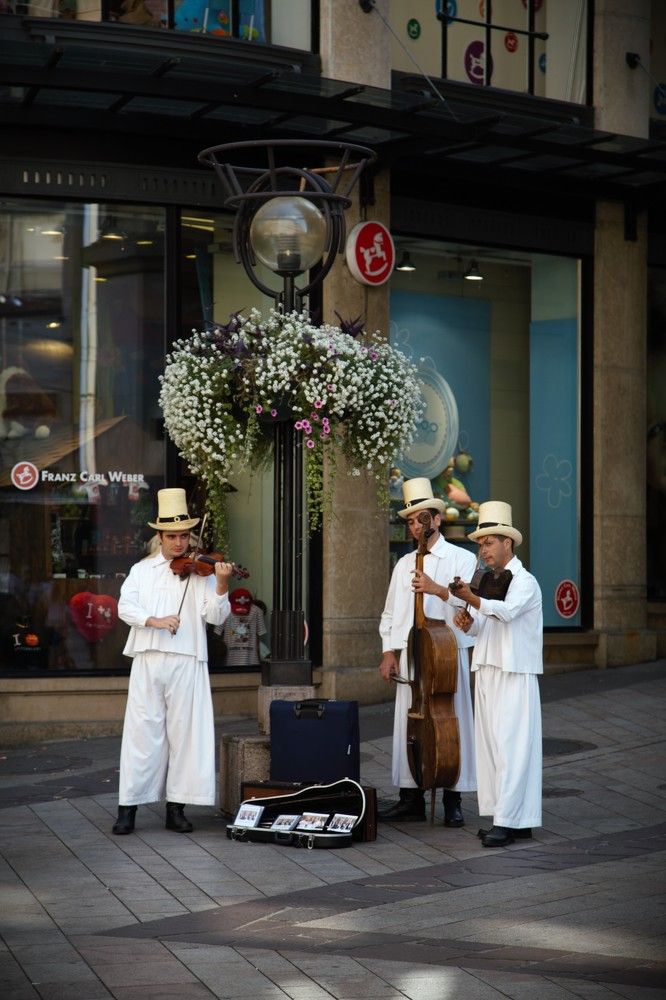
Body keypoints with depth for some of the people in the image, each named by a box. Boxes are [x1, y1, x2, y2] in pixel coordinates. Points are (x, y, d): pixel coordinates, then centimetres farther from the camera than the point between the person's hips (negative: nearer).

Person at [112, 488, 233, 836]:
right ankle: (128, 806, 4)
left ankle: (176, 807, 7)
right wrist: (155, 620, -18)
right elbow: (125, 607, -1)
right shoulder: (142, 570, 13)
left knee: (184, 732, 0)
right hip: (147, 661, 1)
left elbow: (215, 616, -1)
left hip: (187, 661, -1)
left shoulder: (201, 571, 8)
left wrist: (221, 586, -19)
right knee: (142, 731, 0)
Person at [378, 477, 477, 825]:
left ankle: (453, 801, 3)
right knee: (409, 723, 3)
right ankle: (411, 799, 9)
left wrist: (438, 589, -25)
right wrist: (389, 651, 7)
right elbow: (391, 612, 17)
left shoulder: (461, 559, 2)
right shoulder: (404, 564, 17)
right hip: (409, 653, 4)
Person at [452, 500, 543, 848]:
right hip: (487, 673, 9)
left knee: (511, 747, -11)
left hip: (514, 676, -9)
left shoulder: (524, 581, -7)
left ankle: (508, 821, -13)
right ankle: (518, 819, 13)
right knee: (490, 747, 7)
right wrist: (468, 622, -3)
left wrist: (470, 598, -35)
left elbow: (506, 611, -26)